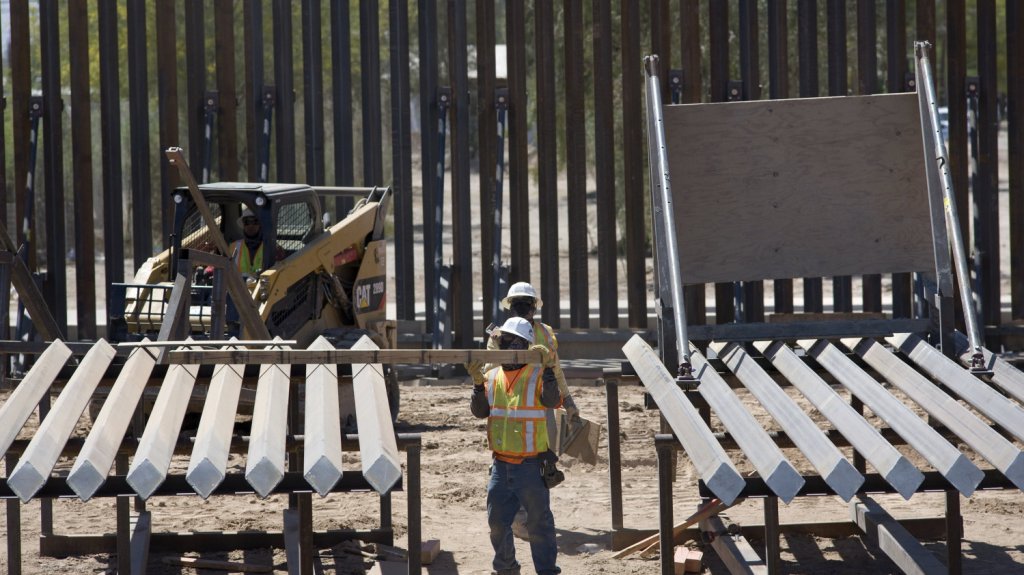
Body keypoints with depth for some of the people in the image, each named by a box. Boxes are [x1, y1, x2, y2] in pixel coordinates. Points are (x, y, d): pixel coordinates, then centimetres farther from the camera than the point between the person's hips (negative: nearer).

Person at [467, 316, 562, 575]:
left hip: (531, 465, -5)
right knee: (497, 521, 12)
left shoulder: (538, 376, -6)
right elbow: (479, 411, -1)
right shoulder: (492, 377, 7)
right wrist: (478, 383, -15)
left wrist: (548, 369, -36)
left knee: (539, 522, 2)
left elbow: (551, 400, -24)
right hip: (501, 464, 5)